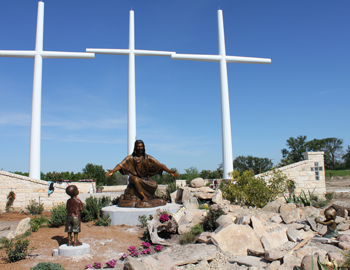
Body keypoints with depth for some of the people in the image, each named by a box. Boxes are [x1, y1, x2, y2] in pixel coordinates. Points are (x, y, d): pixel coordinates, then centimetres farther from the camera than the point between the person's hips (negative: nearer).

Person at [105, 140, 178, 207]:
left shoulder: (148, 158, 3)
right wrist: (112, 171, -32)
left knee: (154, 185, -30)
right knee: (136, 180, -38)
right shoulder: (131, 158, 0)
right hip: (135, 177, -1)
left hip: (146, 179, 2)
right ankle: (144, 197, -24)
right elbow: (121, 165, -14)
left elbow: (160, 165, -3)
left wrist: (170, 172, -14)